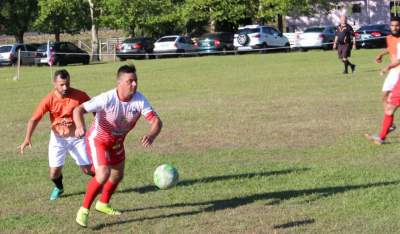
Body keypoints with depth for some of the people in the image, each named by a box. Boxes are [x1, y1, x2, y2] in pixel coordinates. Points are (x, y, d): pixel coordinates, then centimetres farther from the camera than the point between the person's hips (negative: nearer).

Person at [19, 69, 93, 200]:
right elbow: (34, 119, -17)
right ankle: (59, 188, 35)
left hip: (77, 137, 0)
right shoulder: (49, 99, -16)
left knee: (88, 170, -3)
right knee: (54, 173, 0)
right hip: (58, 138, 1)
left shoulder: (80, 95, -16)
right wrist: (27, 138, -28)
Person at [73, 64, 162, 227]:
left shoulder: (140, 100, -23)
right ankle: (84, 210, -6)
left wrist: (151, 136, -50)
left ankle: (103, 204, 48)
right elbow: (78, 110, -32)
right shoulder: (107, 99, -33)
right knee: (103, 174, -23)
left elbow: (157, 121, -27)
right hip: (98, 140, -6)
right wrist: (80, 127, -52)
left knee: (118, 175, 20)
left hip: (117, 141, 6)